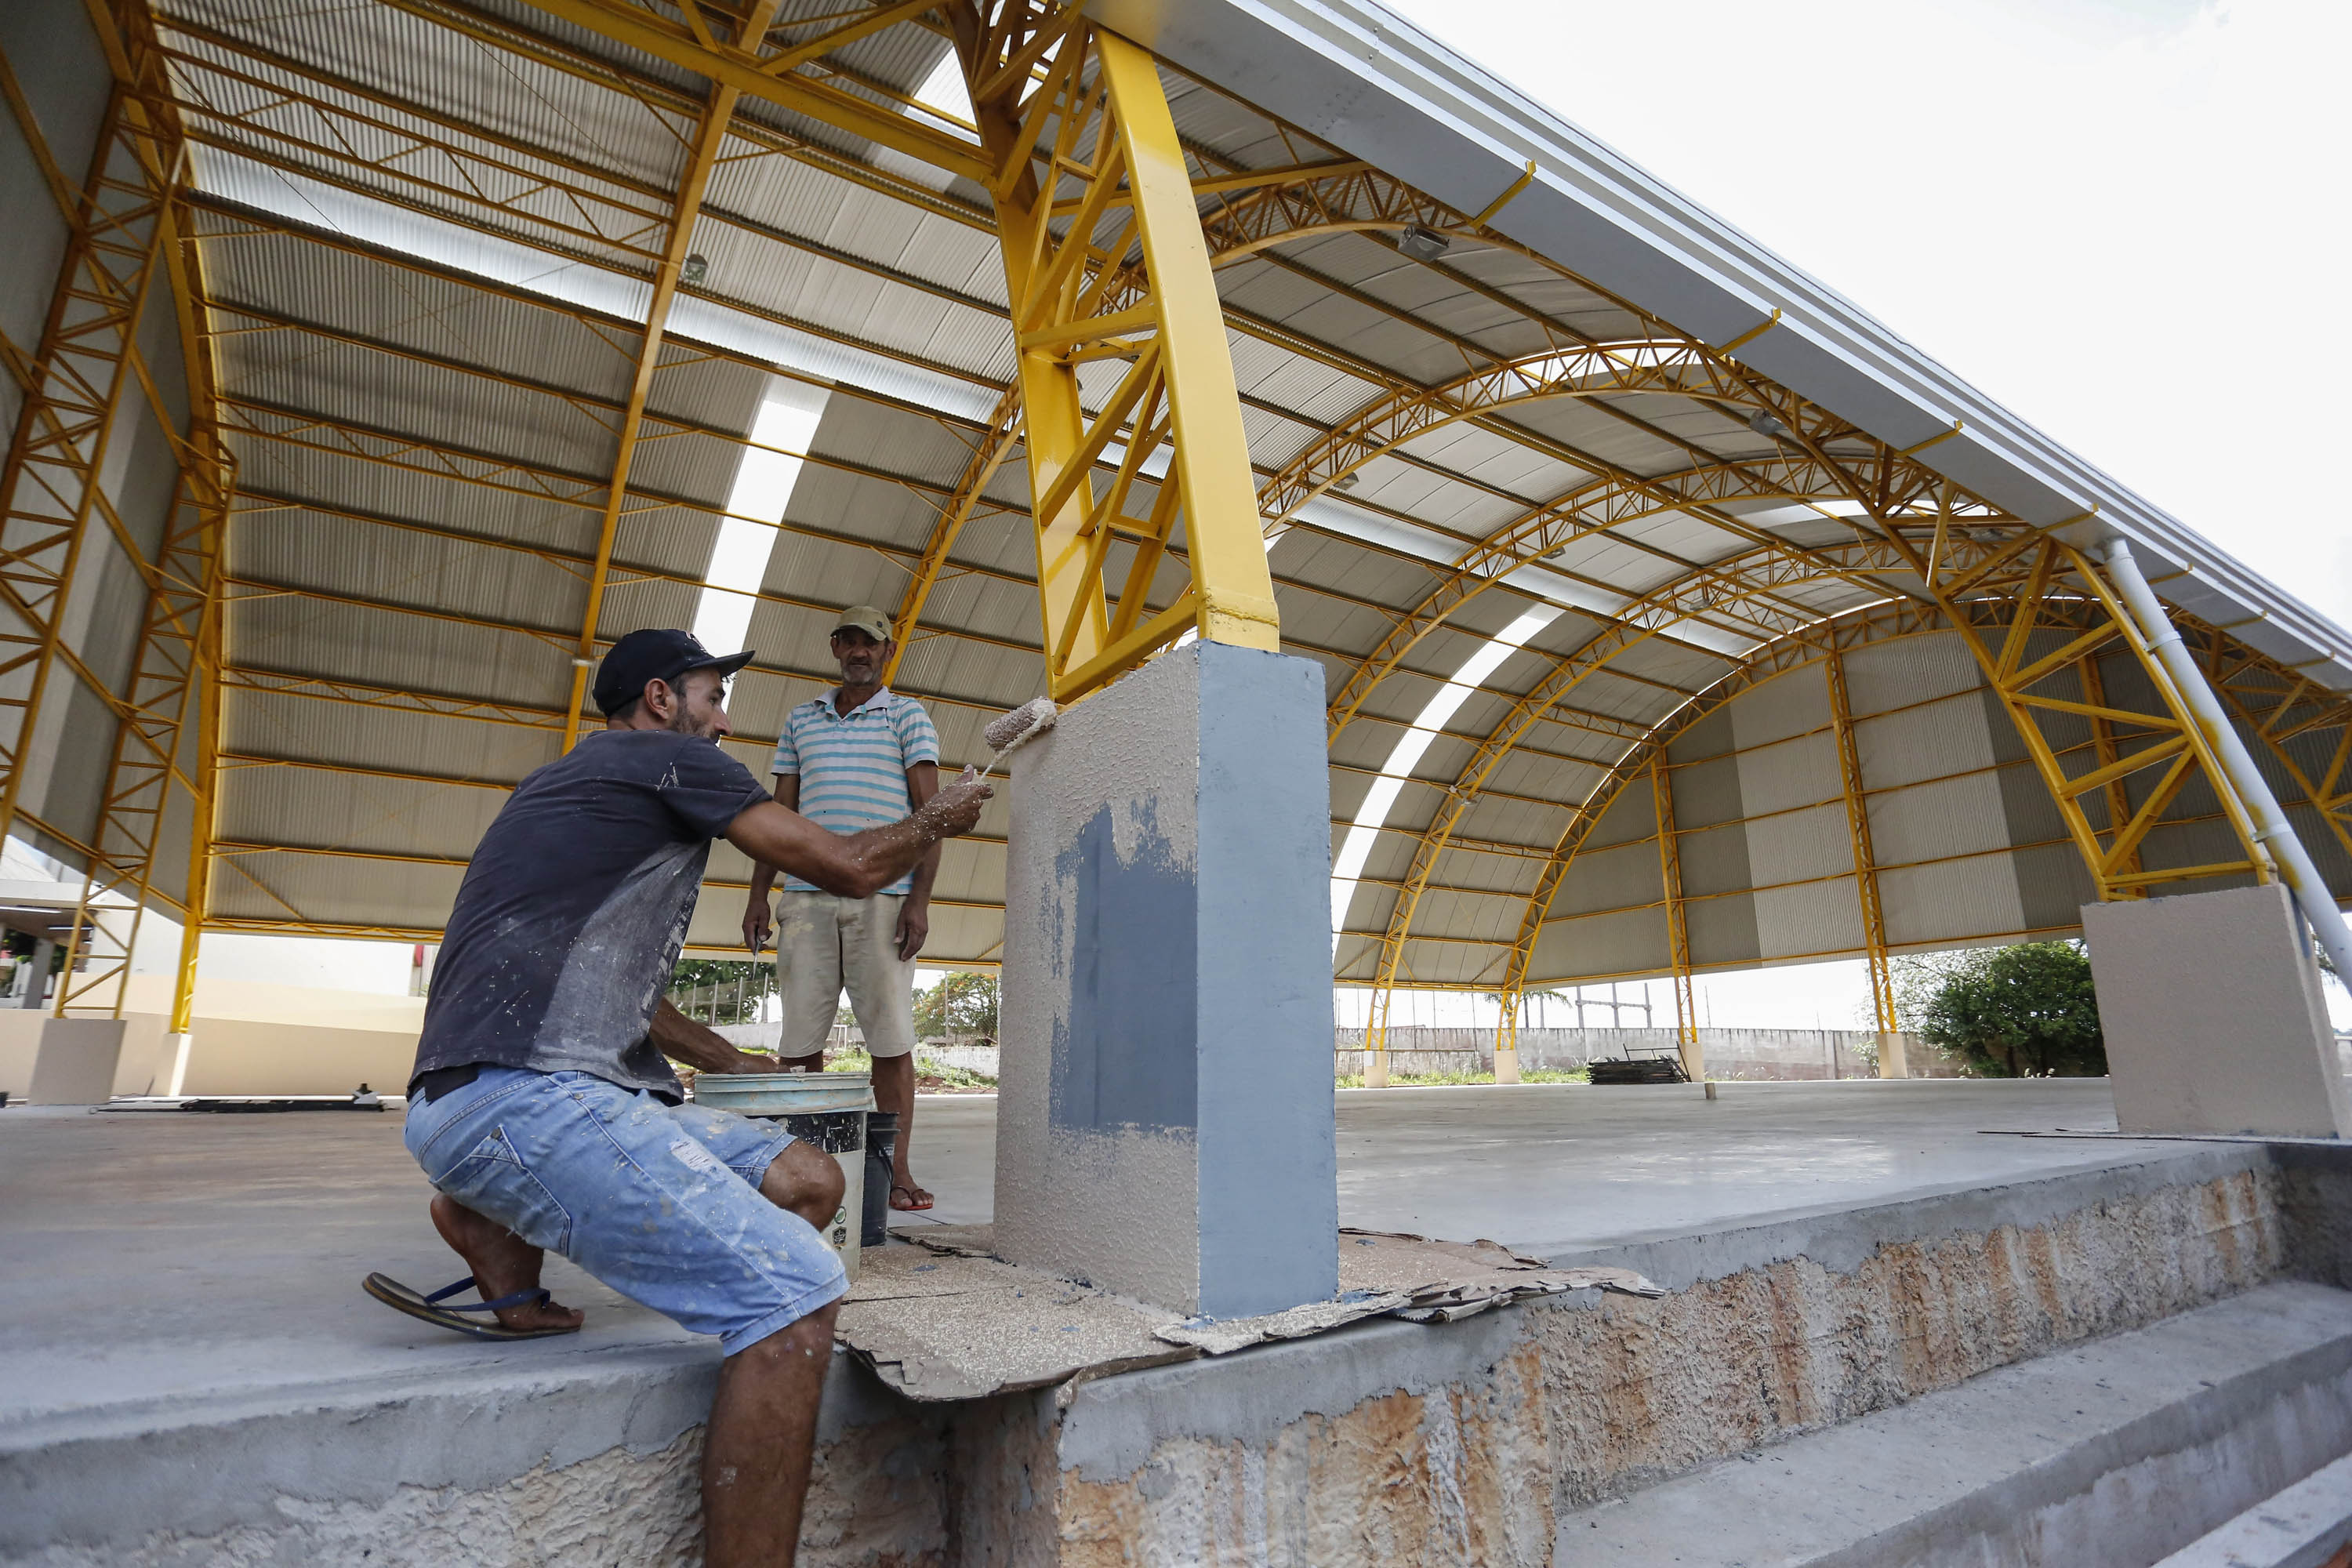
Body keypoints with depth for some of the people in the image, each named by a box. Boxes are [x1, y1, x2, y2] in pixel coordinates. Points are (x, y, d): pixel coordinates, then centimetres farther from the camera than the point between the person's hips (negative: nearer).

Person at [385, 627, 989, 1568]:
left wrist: (732, 1063, 37)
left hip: (540, 1095, 10)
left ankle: (501, 1222, 9)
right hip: (521, 1095, -10)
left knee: (808, 1181, 5)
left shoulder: (580, 784, 27)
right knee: (796, 1291, -20)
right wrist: (936, 820, 16)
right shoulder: (668, 758, -1)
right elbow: (850, 868, -3)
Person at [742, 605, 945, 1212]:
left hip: (883, 899, -3)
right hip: (807, 897, 3)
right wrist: (757, 895, 10)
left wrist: (920, 900, -10)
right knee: (799, 1036, 2)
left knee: (891, 1037, -2)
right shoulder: (801, 719, 19)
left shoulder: (909, 717, 8)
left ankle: (897, 1172, 5)